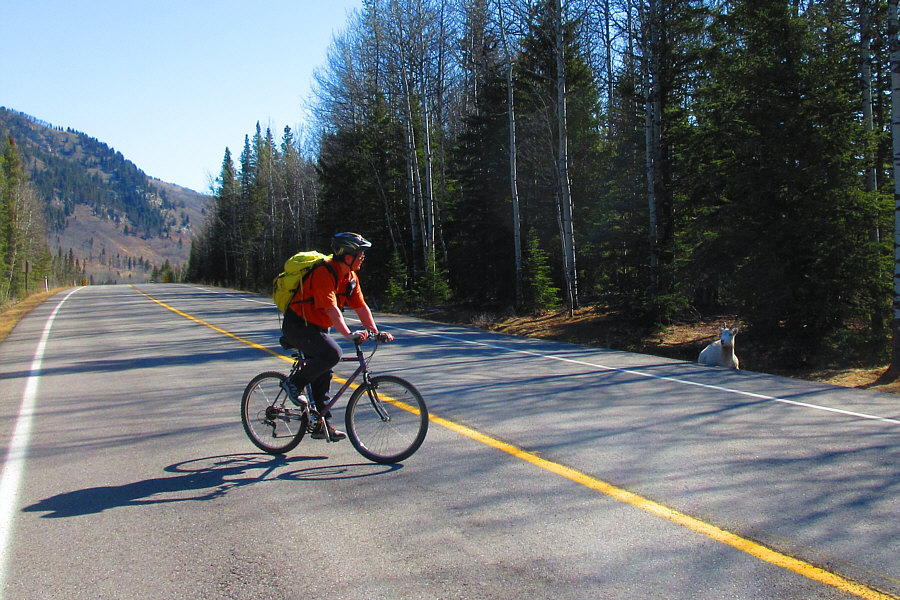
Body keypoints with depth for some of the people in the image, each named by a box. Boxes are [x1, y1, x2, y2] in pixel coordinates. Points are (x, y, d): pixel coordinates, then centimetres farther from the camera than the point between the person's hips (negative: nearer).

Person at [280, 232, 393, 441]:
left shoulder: (350, 277, 2)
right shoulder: (324, 273, -25)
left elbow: (361, 307, 1)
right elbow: (331, 308, -35)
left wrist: (375, 332, -9)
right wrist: (349, 334, -43)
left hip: (317, 328, 9)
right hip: (298, 326, -9)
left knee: (324, 373, 7)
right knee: (332, 353, -27)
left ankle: (321, 425, 15)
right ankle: (295, 383, -8)